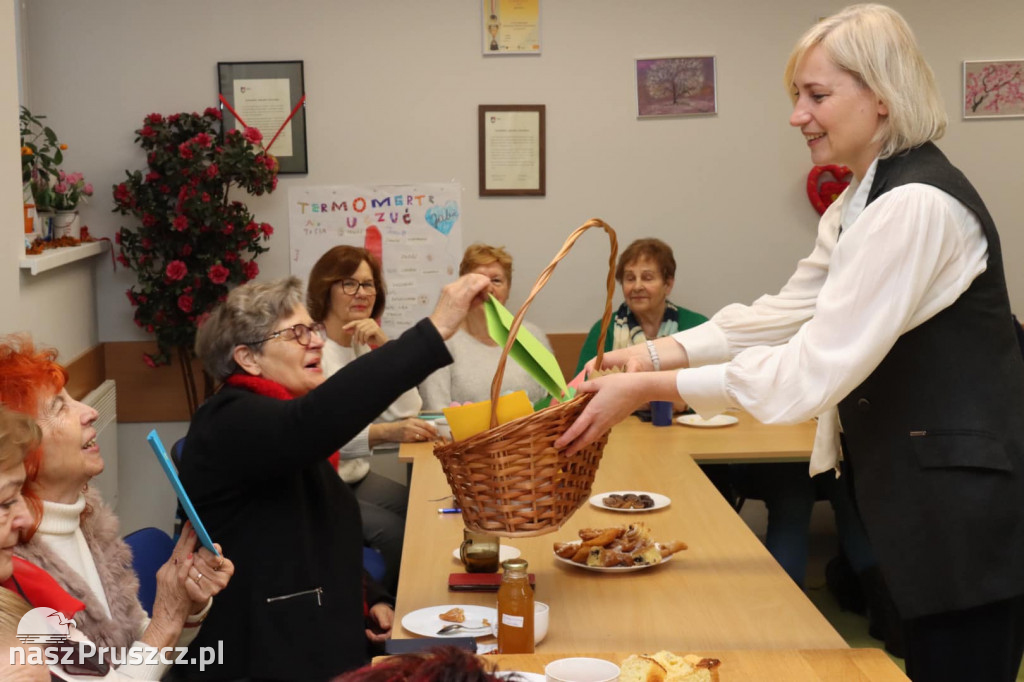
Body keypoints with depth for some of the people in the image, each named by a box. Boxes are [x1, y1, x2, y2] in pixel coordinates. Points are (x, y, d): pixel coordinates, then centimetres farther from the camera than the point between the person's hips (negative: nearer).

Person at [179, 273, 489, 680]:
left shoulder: (281, 426, 16)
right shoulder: (229, 424, -15)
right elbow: (320, 416, -35)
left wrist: (371, 600, 8)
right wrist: (436, 329, -38)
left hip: (322, 647, 9)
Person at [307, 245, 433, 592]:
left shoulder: (364, 344, 11)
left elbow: (407, 411, 2)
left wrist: (384, 346, -8)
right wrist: (384, 433, -38)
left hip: (356, 478, 8)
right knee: (396, 534, -22)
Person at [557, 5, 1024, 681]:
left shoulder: (916, 205, -23)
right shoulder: (859, 202, 11)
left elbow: (816, 368, -26)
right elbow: (788, 313, 11)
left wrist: (650, 388, -22)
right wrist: (659, 353, -1)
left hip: (963, 506, -10)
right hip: (914, 490, 10)